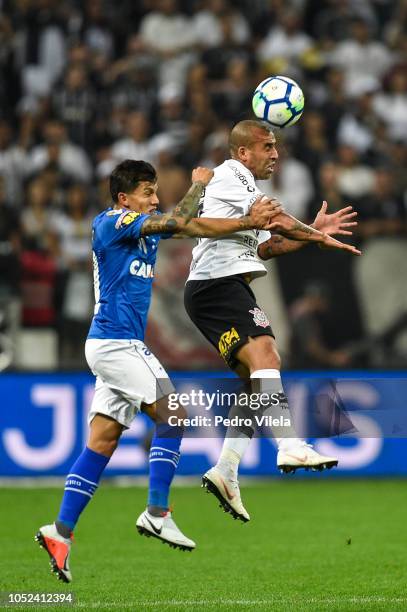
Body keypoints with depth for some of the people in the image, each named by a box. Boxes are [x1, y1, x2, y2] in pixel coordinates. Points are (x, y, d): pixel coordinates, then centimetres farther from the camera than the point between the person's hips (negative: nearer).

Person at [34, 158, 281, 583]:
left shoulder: (146, 227, 16)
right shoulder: (111, 223, -10)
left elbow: (194, 226, 12)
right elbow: (179, 222, -16)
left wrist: (248, 222, 0)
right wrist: (199, 184, 0)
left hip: (120, 346, 9)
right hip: (115, 341, -9)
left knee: (102, 441, 5)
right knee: (172, 413, -10)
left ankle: (61, 531, 2)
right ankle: (157, 513, -10)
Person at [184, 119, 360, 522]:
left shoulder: (241, 183, 28)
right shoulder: (232, 175, -4)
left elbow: (263, 247, 28)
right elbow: (272, 218, -12)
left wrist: (312, 233, 21)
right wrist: (318, 236, -1)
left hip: (228, 286, 11)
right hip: (217, 283, -11)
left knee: (254, 380, 5)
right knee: (263, 352, -28)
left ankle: (225, 473, 1)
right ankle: (290, 448, -44)